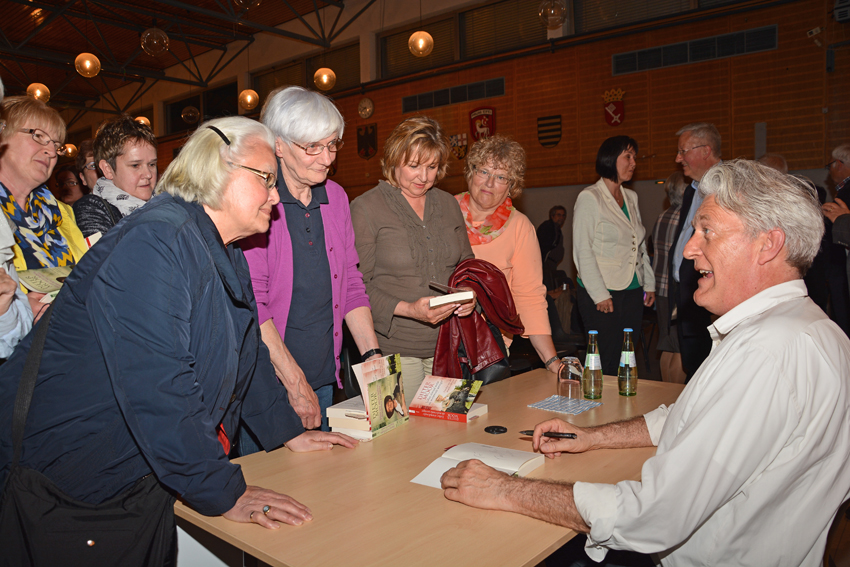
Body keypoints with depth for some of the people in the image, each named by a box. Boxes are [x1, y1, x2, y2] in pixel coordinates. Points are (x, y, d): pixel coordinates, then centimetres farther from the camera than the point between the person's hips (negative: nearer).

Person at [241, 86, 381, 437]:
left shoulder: (336, 198, 7)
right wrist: (295, 382, -17)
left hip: (324, 379, 6)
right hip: (267, 381, -6)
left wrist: (373, 355, -1)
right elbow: (250, 301, -17)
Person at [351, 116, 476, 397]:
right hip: (393, 348, -4)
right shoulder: (365, 208, -5)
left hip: (446, 344, 5)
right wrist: (406, 309, -21)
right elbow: (357, 285, -8)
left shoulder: (448, 204, 11)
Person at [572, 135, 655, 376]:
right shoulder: (589, 198, -6)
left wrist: (649, 283, 13)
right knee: (606, 363, -4)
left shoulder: (631, 197, 15)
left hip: (633, 292, 6)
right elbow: (583, 251, -10)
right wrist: (599, 295, -14)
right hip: (603, 294, -6)